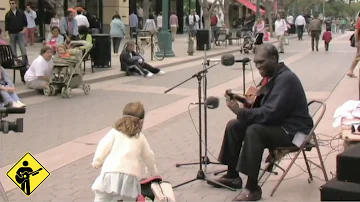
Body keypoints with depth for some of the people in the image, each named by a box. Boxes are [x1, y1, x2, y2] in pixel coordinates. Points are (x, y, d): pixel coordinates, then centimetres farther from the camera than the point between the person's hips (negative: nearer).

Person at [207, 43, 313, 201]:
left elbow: (270, 113, -31)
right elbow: (263, 106, 13)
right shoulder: (271, 75, 8)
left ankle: (252, 188, -26)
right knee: (233, 126, 1)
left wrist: (240, 112, -26)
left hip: (292, 131, -10)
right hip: (277, 122, 10)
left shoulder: (286, 79, -23)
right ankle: (232, 176, 9)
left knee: (254, 131, -33)